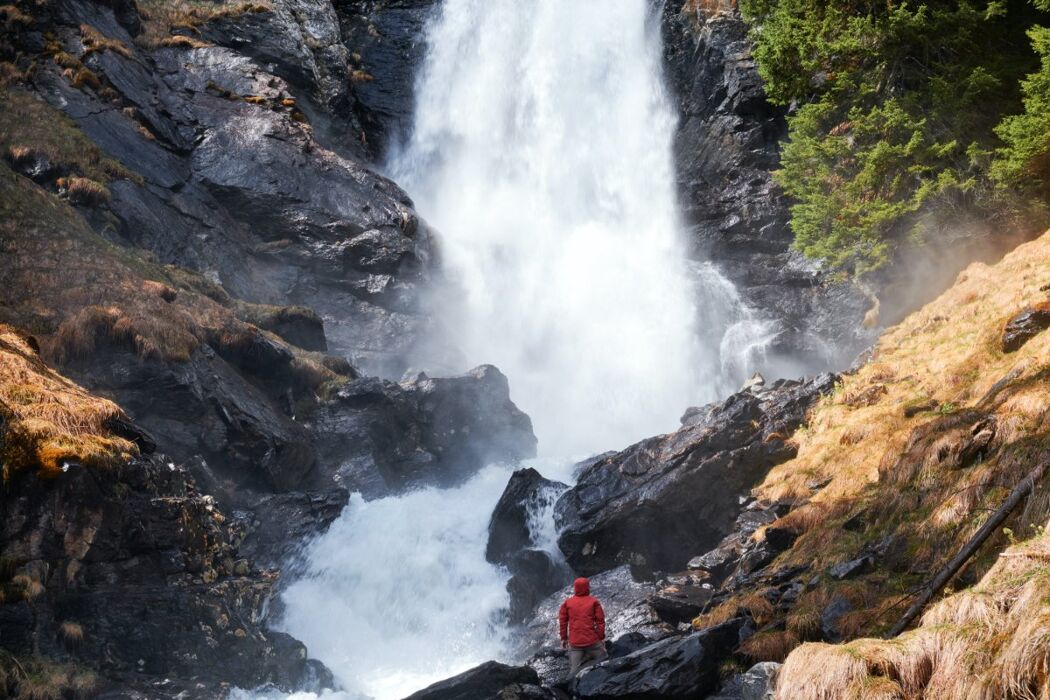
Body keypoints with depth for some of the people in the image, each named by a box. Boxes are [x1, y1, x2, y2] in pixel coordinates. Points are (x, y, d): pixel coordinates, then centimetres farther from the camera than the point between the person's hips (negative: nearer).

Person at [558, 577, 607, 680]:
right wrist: (601, 637, 2)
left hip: (574, 642, 3)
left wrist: (564, 638, 14)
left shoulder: (567, 603, 5)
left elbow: (562, 621, 6)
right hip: (592, 640, -2)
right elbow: (600, 620, -4)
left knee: (574, 667, 6)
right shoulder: (593, 602, -1)